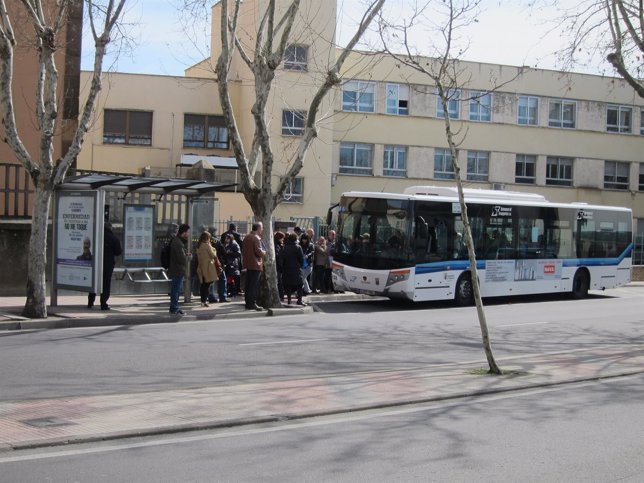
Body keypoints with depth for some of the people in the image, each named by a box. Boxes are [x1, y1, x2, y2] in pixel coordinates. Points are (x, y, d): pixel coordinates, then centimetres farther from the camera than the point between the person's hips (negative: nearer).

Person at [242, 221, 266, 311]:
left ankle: (248, 303, 18)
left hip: (248, 263, 9)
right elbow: (259, 251, -20)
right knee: (254, 285, -7)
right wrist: (264, 252, -2)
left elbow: (243, 249, 16)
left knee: (248, 284, 13)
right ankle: (252, 303, -7)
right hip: (256, 264, -9)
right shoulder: (256, 238, -15)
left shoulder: (246, 237, 12)